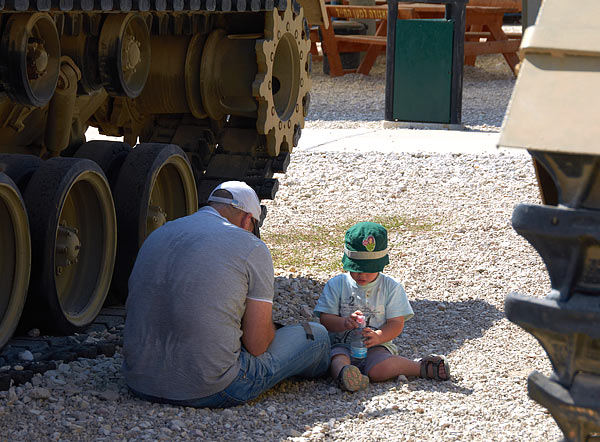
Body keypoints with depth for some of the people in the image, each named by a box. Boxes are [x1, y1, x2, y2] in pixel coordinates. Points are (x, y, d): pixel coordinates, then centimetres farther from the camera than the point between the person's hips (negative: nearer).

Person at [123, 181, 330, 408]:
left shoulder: (156, 235, 12)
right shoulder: (252, 248, -5)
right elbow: (257, 345, -6)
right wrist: (264, 316, 19)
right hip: (211, 391, -6)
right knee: (316, 335, 14)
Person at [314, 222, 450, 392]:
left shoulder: (391, 287, 5)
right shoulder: (336, 285, 6)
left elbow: (397, 324, 0)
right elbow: (325, 319, 0)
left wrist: (378, 337, -22)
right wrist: (345, 322, -23)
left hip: (376, 347, -1)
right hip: (342, 345, 1)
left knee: (377, 370, -34)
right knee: (338, 358, -35)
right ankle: (342, 372, -65)